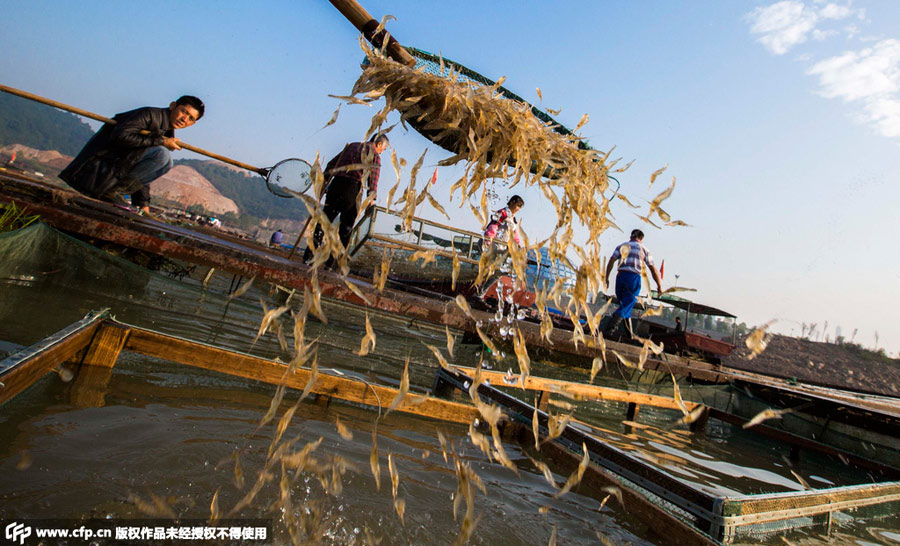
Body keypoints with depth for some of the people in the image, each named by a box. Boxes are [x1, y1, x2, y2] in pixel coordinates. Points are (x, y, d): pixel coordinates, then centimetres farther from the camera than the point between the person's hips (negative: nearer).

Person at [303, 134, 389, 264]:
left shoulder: (352, 145, 23)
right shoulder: (375, 156, 7)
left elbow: (331, 163, 21)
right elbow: (373, 180, 0)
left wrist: (323, 180, 23)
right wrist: (371, 200, 2)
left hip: (336, 183, 5)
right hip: (353, 188, -4)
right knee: (346, 226, 6)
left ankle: (309, 255, 5)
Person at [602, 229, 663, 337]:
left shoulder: (621, 246, 15)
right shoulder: (643, 249, 11)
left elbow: (611, 261, 2)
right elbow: (653, 269, 10)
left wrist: (607, 277, 5)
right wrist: (659, 285, 16)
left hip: (620, 276, 3)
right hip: (634, 277, -3)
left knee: (624, 303, 18)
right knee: (627, 305, -5)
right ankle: (610, 328, -22)